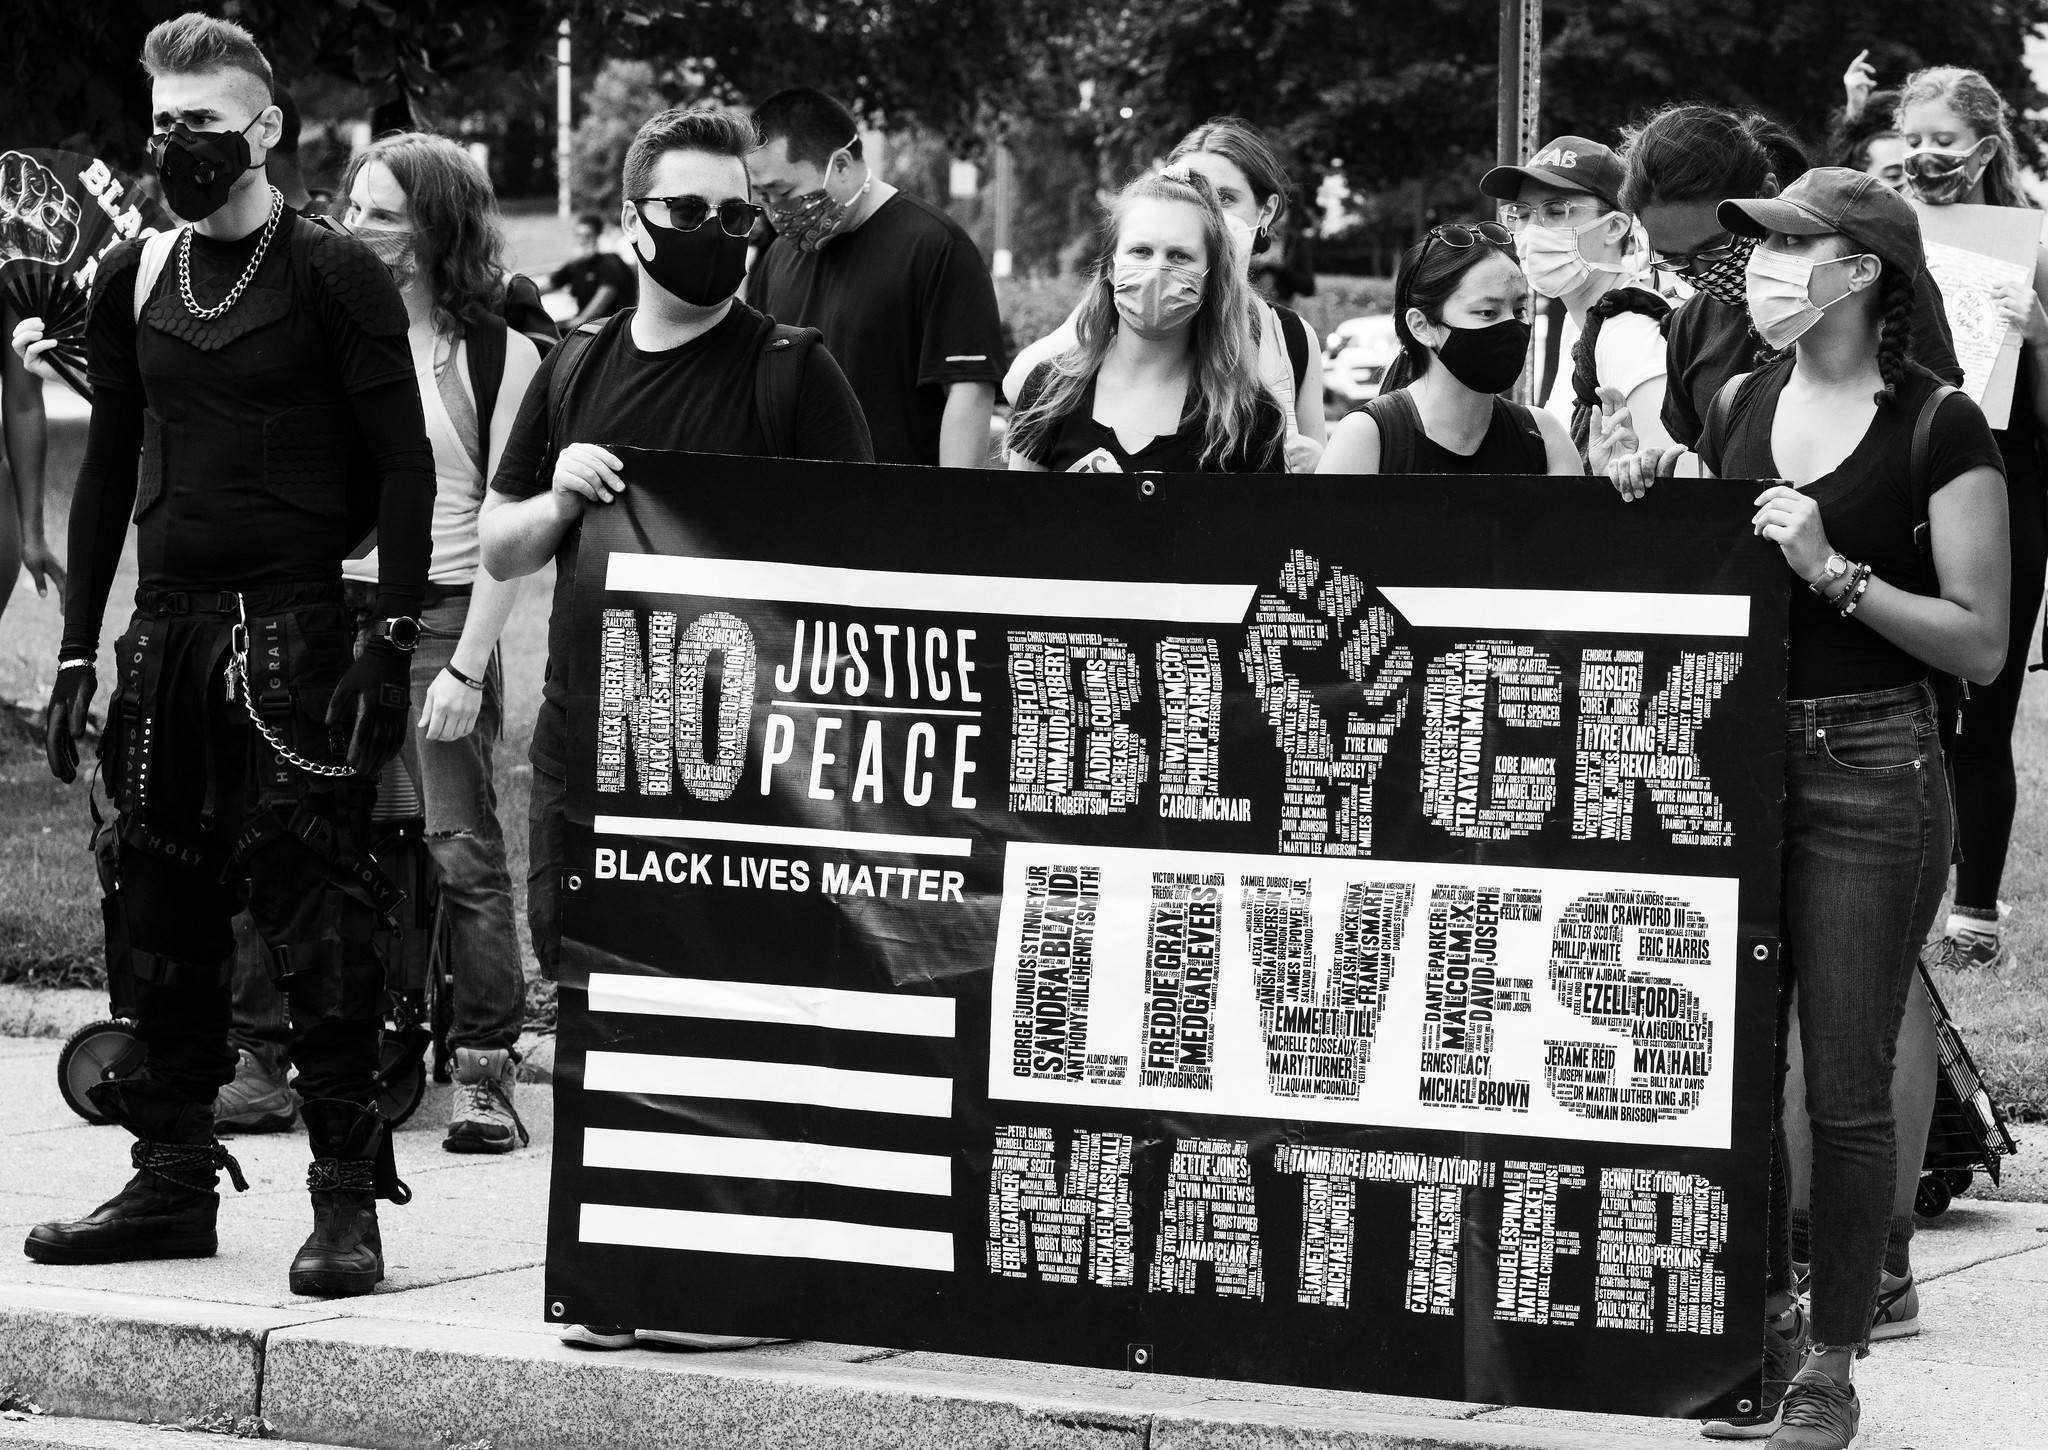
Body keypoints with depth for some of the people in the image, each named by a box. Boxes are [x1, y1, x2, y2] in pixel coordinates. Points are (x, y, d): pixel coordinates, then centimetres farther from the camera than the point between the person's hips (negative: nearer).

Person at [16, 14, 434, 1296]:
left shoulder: (333, 278, -4)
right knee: (161, 914, 9)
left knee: (316, 914, -8)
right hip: (166, 632, 6)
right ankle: (173, 1180, 17)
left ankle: (349, 1195, -4)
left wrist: (394, 640, -13)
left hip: (294, 628, -6)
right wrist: (78, 649, 13)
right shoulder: (134, 280, 12)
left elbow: (403, 466, -6)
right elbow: (111, 466, 17)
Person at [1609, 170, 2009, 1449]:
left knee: (1846, 1089, -1)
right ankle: (1761, 1320, 22)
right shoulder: (1739, 407, 9)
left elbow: (1981, 643, -8)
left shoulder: (1939, 428, -7)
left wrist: (1835, 571, -17)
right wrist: (1668, 513, 1)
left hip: (1869, 769, -5)